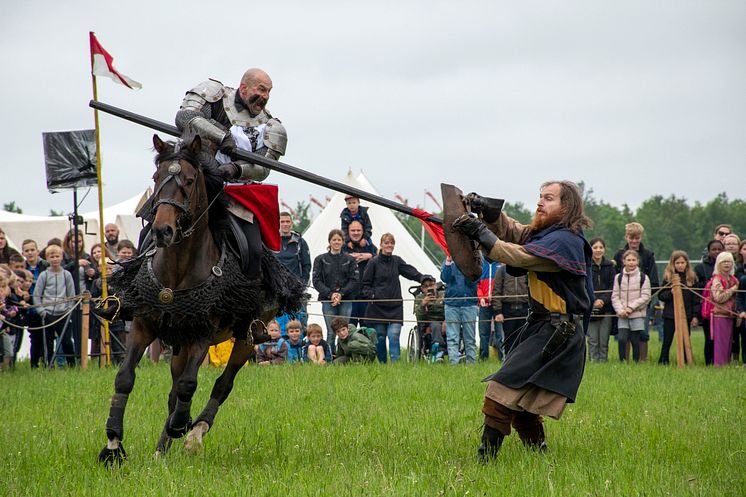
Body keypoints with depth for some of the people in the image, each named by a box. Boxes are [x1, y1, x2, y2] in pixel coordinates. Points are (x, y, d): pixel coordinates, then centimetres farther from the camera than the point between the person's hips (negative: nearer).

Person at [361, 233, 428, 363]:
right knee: (380, 337, 4)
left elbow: (411, 272, -2)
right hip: (378, 307, -1)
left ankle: (395, 362, -17)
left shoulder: (397, 261, 9)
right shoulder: (374, 262, 0)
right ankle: (382, 364, 16)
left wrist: (424, 278, -19)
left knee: (394, 336, -12)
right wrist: (371, 295, -13)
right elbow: (366, 284, 4)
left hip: (395, 307, 1)